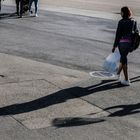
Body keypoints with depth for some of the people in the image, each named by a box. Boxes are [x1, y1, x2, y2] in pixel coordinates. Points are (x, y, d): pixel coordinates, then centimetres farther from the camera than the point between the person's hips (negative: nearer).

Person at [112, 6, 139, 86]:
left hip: (122, 42, -6)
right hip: (130, 43, 6)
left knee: (124, 59, 4)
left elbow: (118, 34, -13)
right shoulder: (134, 21, 2)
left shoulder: (121, 22, -15)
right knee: (124, 57, 24)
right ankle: (118, 73, 43)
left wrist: (115, 46, -6)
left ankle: (127, 80, 6)